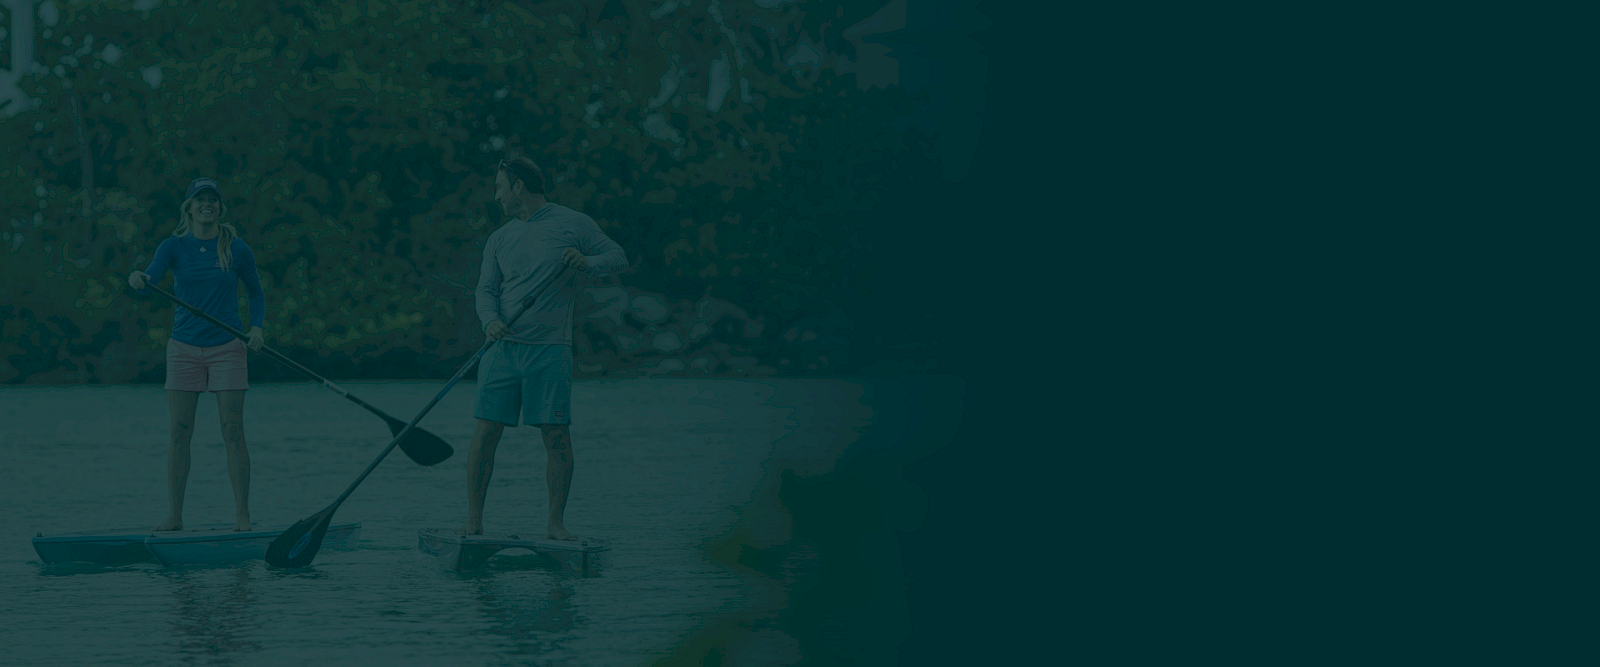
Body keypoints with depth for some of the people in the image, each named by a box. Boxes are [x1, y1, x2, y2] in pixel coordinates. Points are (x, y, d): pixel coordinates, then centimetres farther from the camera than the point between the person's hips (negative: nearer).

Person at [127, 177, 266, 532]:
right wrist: (139, 280, -40)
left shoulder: (236, 249, 2)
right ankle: (174, 515, 3)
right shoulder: (174, 247, 1)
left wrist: (256, 327, -4)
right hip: (184, 347, 1)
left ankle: (242, 514, -3)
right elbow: (151, 279, -15)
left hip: (226, 346, -1)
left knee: (233, 431, -5)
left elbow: (256, 293, 14)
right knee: (179, 432, -1)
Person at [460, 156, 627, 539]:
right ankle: (473, 519, 2)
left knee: (556, 435, -5)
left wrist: (586, 263, -16)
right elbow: (485, 289, 8)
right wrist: (491, 320, -13)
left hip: (550, 349, -3)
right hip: (503, 347, 3)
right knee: (486, 432, -3)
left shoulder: (572, 224, 4)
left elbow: (618, 256, 5)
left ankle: (556, 523, 2)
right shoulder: (499, 239, 14)